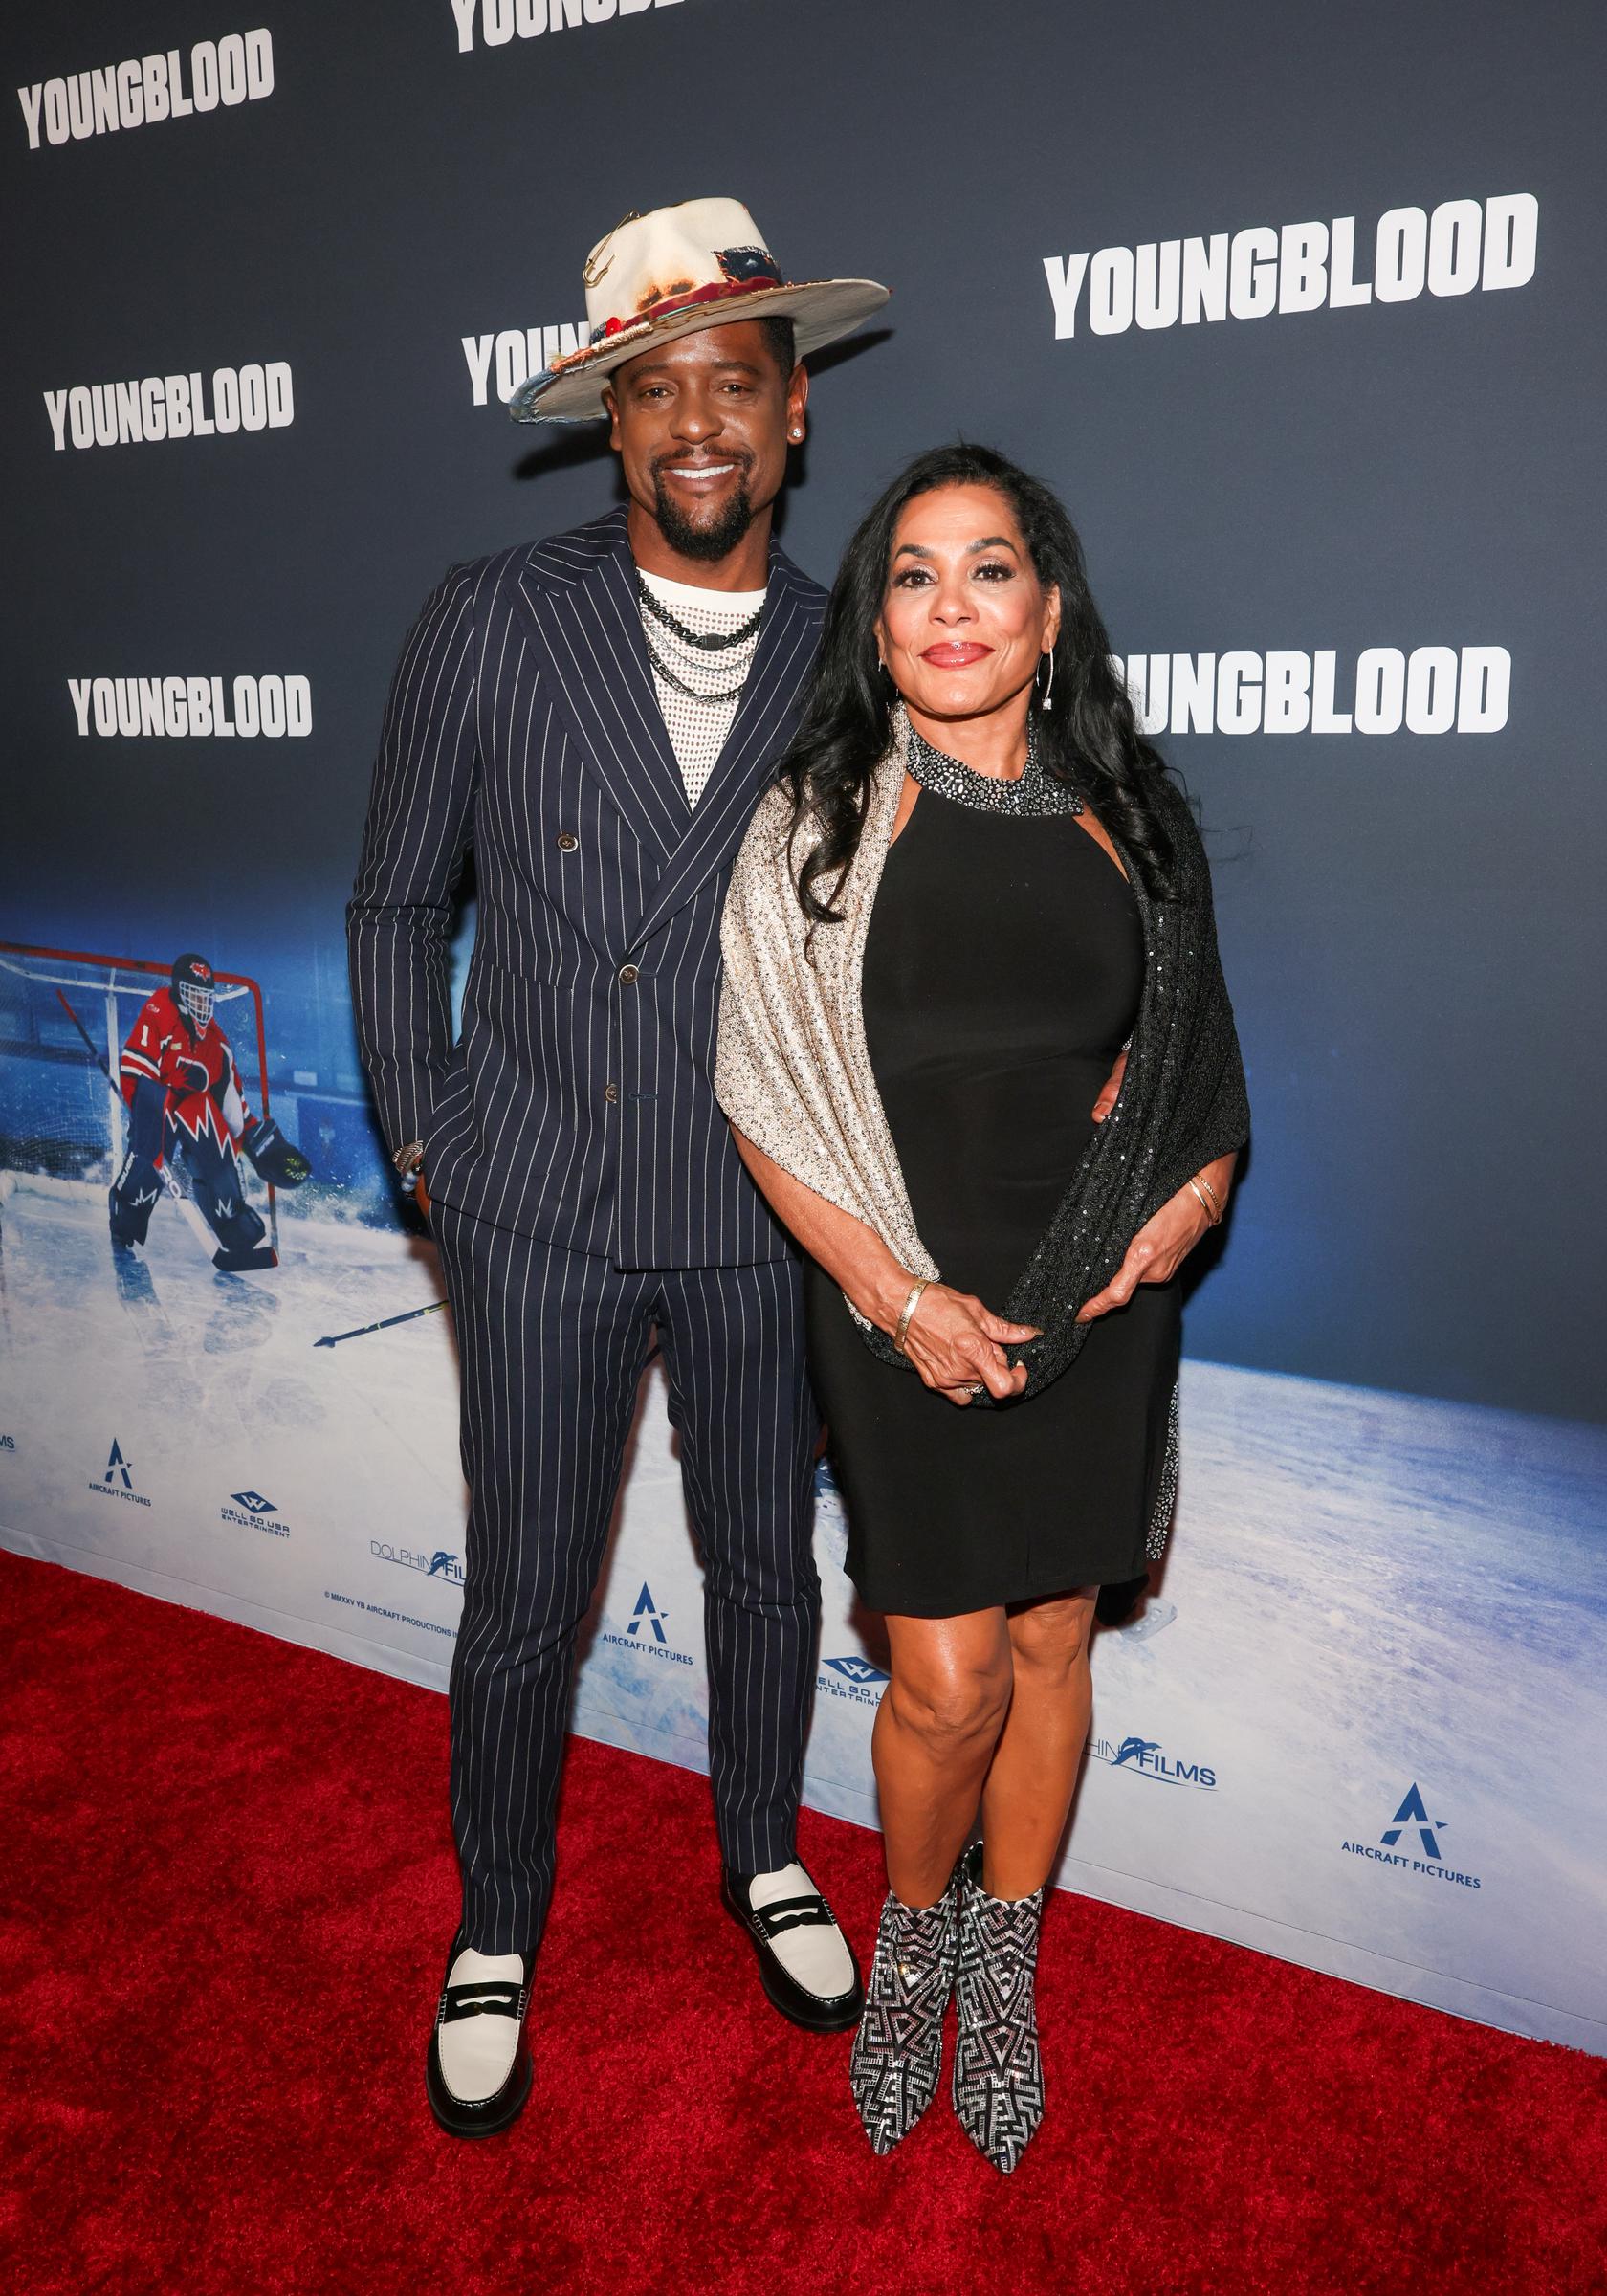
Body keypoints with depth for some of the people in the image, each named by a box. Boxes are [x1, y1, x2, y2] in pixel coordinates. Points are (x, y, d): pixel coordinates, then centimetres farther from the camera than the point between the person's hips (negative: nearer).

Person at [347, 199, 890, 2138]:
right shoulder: (492, 621, -7)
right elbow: (396, 902, 2)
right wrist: (424, 1141, 0)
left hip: (764, 1217, 2)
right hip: (541, 1214, -1)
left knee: (766, 1571, 18)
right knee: (522, 1607, 10)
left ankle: (762, 1851, 46)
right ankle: (497, 1928, 37)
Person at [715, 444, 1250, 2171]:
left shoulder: (1123, 821, 3)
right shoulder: (818, 822, -6)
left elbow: (1198, 1057, 12)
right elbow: (762, 1095, -7)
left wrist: (1200, 1183, -7)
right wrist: (901, 1295, -13)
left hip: (1095, 1304, 3)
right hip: (903, 1302, -2)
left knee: (1050, 1647, 14)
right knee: (948, 1681, 1)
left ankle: (1004, 1966, 38)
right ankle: (909, 1941, 33)